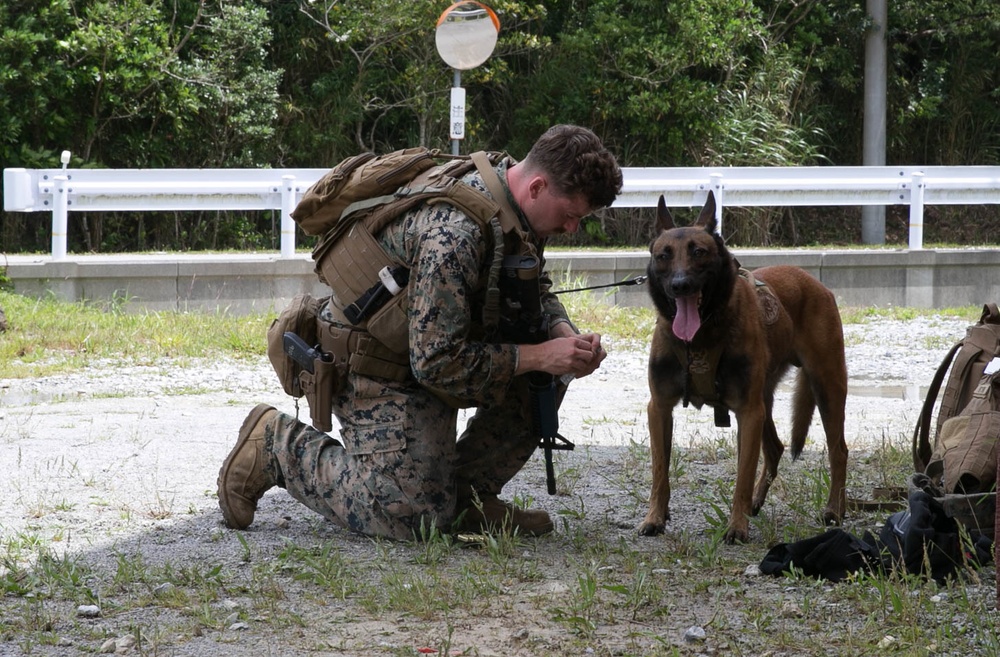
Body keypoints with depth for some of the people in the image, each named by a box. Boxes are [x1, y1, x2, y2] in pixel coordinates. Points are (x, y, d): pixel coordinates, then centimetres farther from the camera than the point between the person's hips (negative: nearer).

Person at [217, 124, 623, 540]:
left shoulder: (524, 209, -6)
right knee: (415, 516, -13)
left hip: (443, 342, 9)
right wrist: (536, 356, -27)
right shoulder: (454, 235, -35)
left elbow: (535, 290, 14)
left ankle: (468, 495, 5)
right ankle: (277, 443, 3)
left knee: (546, 377, -6)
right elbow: (437, 363, -31)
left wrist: (564, 334, -8)